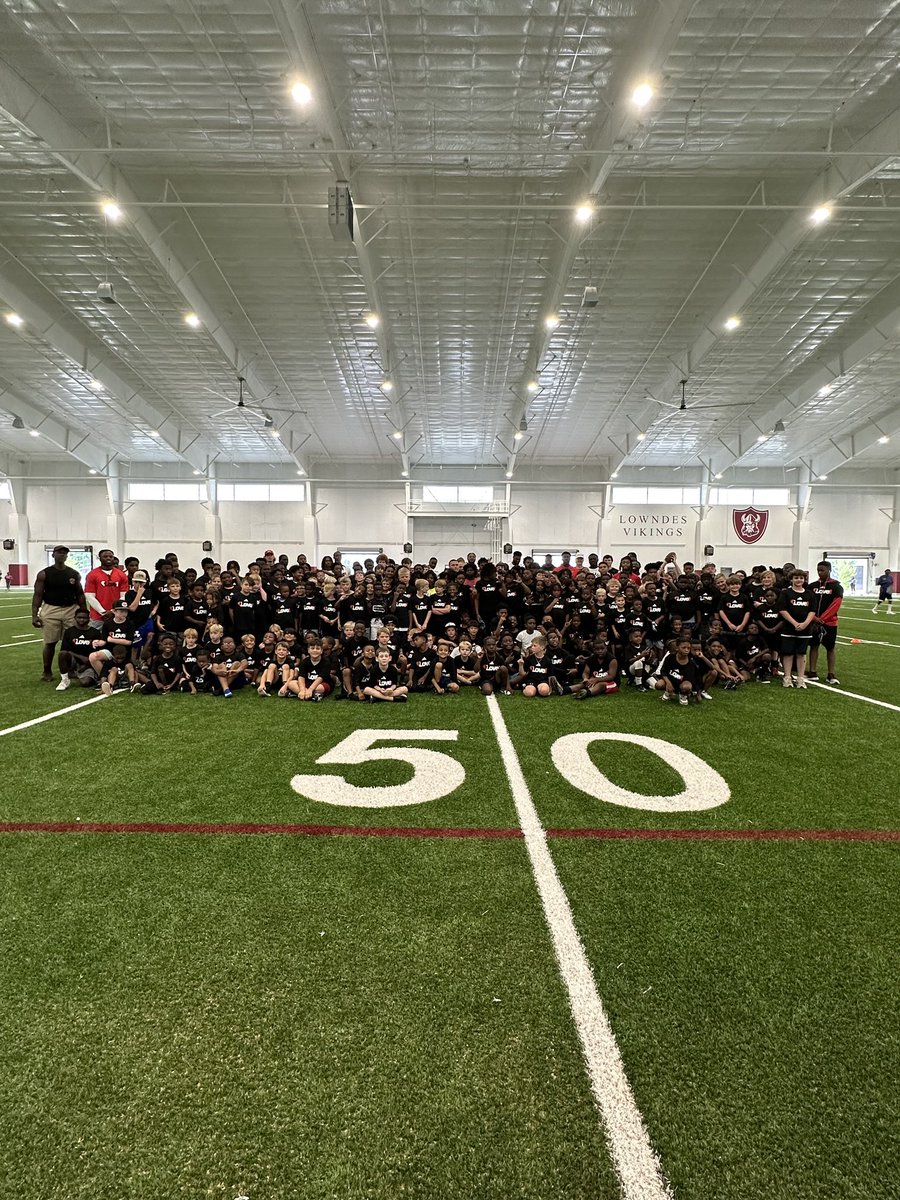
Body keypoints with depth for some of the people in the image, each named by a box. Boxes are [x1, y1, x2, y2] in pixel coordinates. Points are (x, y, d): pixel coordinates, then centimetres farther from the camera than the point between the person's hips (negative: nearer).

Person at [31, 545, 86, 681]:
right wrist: (34, 615, -7)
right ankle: (47, 672, 16)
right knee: (50, 643, 3)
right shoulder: (44, 574, 0)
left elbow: (80, 594, 10)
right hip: (51, 610, -2)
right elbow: (38, 595, -1)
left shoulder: (74, 574, 7)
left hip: (72, 610, 2)